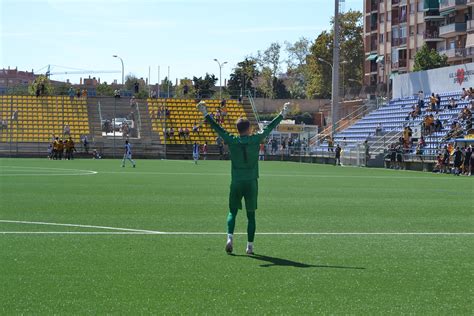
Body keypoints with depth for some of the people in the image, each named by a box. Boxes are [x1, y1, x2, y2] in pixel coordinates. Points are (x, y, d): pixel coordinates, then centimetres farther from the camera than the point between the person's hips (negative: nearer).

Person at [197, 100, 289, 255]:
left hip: (236, 183, 1)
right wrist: (282, 114, 16)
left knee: (232, 212, 10)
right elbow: (269, 127, 6)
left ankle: (230, 237, -12)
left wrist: (206, 114, 12)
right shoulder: (255, 139, -4)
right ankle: (250, 246, 3)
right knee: (251, 215, 6)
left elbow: (217, 128, 3)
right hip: (251, 183, -1)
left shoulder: (232, 140, -3)